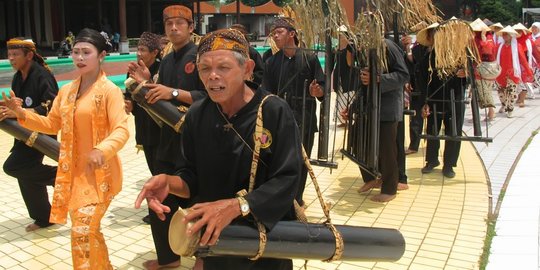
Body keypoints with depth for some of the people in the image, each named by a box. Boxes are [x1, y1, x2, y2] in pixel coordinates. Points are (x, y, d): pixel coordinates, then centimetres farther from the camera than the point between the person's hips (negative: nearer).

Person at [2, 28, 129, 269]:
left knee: (82, 232, -14)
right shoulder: (66, 90, 8)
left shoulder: (110, 91, -13)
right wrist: (22, 114, 2)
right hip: (72, 171, 7)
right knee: (86, 229, 17)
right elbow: (52, 124, 16)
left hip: (99, 172, -7)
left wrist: (102, 150, -40)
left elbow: (121, 130, -22)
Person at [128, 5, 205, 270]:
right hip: (168, 139, 8)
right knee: (160, 201, 13)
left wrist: (174, 92, -24)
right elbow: (160, 101, 16)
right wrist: (146, 83, -1)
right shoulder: (167, 61, 13)